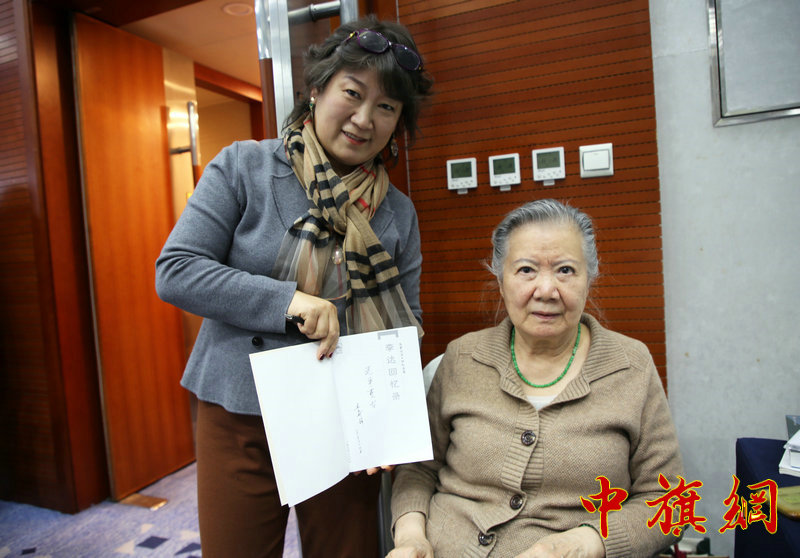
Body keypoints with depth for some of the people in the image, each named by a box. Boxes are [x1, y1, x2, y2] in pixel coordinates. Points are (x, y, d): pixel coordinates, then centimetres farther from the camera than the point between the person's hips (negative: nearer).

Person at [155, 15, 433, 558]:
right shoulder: (244, 167, -5)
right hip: (241, 419, -1)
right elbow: (175, 270, -9)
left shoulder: (398, 213, 2)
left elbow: (406, 321, 5)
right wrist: (288, 300, -21)